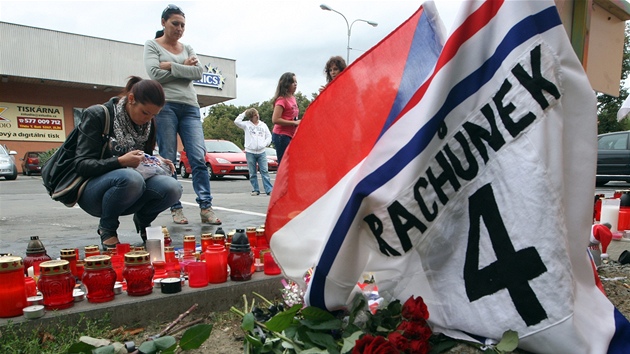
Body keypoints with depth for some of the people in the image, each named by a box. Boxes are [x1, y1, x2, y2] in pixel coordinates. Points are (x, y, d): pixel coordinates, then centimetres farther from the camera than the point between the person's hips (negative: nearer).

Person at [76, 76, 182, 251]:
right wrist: (120, 161, -32)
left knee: (172, 188, -27)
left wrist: (156, 162, -9)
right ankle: (107, 227, -9)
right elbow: (82, 165, -15)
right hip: (93, 190, -4)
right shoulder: (97, 115, -11)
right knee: (130, 178, -39)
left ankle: (142, 221, 6)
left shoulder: (148, 124, 5)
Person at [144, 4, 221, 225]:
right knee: (168, 161, -2)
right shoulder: (152, 45, 10)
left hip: (190, 107, 3)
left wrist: (171, 66, -4)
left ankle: (205, 208, -10)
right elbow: (155, 74, -7)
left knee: (198, 157, -8)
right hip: (165, 106, -3)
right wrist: (184, 67, -1)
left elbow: (199, 72, 3)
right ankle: (176, 209, 4)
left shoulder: (188, 48, 20)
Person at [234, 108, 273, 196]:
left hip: (261, 152, 1)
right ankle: (255, 190, 12)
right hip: (250, 152, 0)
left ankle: (269, 190, -5)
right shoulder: (247, 125, 5)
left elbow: (269, 137, 11)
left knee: (265, 171, -4)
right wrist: (244, 113, 0)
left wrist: (264, 144, -6)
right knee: (252, 173, 4)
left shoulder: (263, 125, 10)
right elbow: (236, 121, -10)